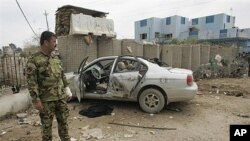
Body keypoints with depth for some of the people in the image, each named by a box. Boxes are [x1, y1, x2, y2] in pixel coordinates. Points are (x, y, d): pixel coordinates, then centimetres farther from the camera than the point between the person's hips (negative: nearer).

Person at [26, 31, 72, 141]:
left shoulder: (55, 57, 8)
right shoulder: (34, 60, -12)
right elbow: (31, 82, -13)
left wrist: (67, 89, 11)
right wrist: (36, 100, -15)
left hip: (61, 97, 6)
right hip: (46, 100, -5)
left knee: (63, 121, 16)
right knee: (47, 125, 10)